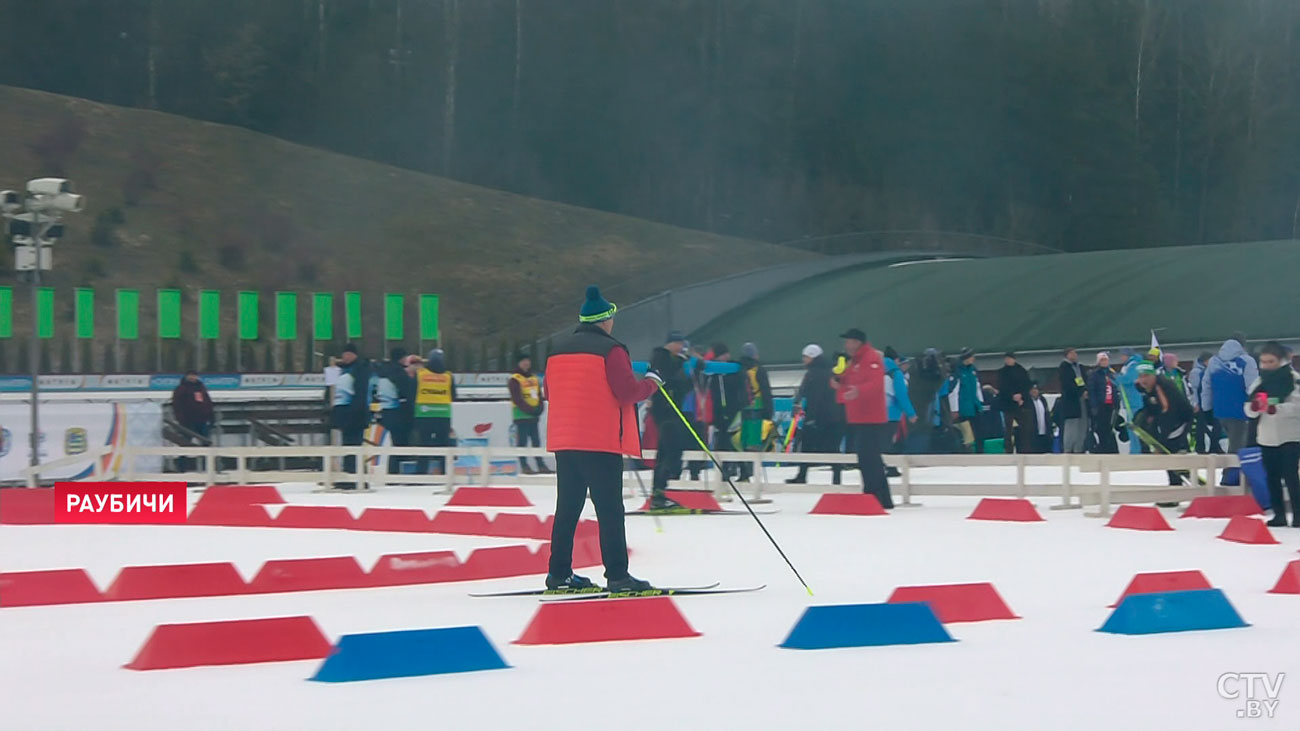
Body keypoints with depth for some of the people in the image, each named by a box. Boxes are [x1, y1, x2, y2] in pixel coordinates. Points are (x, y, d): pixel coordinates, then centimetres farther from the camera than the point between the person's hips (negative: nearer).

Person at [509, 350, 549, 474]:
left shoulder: (534, 378, 14)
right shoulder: (515, 379, -8)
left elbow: (539, 396, 15)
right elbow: (517, 399, -16)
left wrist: (539, 408, -4)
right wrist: (530, 409, -20)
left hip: (533, 416, 7)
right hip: (521, 415, -7)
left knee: (536, 440, 10)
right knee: (522, 441, -4)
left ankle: (541, 464, 13)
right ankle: (524, 465, -1)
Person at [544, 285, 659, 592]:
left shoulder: (558, 351, 12)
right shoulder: (610, 349, -9)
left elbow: (550, 394, 19)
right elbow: (627, 391, -14)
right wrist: (651, 382, 4)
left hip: (564, 440, 7)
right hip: (602, 441, -7)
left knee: (567, 508, 12)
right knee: (610, 510, -5)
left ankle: (559, 573, 12)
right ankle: (617, 575, -8)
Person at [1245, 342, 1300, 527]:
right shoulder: (1259, 382, 8)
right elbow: (1250, 412, 7)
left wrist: (1276, 408, -33)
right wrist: (1254, 406, -17)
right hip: (1267, 438, 5)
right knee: (1272, 477, 7)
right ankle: (1279, 514, 14)